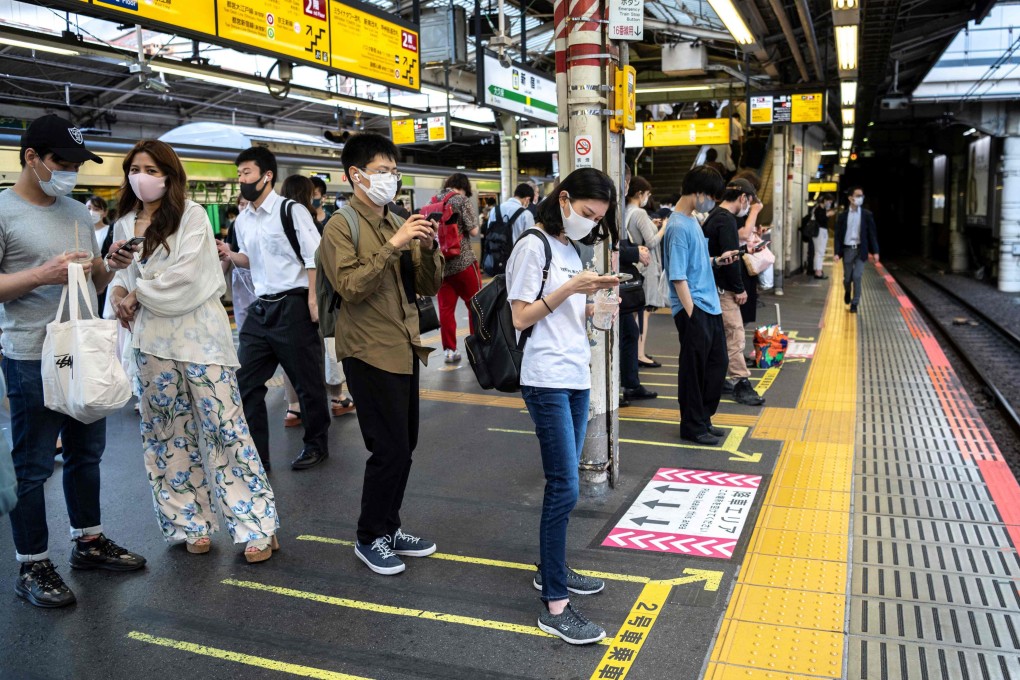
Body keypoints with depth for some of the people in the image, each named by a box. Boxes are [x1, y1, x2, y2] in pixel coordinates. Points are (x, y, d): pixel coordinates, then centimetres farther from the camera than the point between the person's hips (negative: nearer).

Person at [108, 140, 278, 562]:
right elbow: (122, 274, 17)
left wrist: (137, 295, -5)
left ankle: (256, 524, 3)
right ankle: (191, 521, 23)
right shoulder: (125, 223, 12)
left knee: (223, 425, -5)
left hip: (198, 334, -6)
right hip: (150, 338, 6)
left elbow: (185, 275, -15)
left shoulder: (191, 215, -6)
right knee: (167, 431, 10)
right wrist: (119, 292, -5)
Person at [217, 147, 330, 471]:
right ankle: (255, 454, 15)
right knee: (245, 381, 6)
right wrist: (230, 256, 2)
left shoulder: (291, 211, -10)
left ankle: (316, 444, 24)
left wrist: (312, 301, -17)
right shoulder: (242, 220, 11)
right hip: (260, 307, 7)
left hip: (292, 305, -7)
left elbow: (315, 257, -12)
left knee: (307, 380, 6)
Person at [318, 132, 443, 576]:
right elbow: (350, 286, -19)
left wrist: (428, 248, -8)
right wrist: (393, 246, -24)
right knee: (389, 449, -5)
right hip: (370, 352, -7)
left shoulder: (399, 224, 14)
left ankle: (390, 527, 28)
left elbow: (428, 287, 10)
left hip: (404, 349, 7)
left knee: (404, 446, 12)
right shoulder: (341, 226, -6)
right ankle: (369, 538, 13)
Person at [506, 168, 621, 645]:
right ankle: (554, 605, -2)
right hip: (547, 381, -8)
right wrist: (571, 288, -17)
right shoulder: (533, 247, -9)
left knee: (563, 483, 14)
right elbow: (521, 317, -12)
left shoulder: (570, 250, 15)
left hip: (577, 377, 9)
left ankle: (551, 568, 29)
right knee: (565, 488, -9)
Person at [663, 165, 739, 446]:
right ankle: (692, 427, 15)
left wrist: (716, 260, 13)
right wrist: (691, 314, -20)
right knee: (694, 369, 2)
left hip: (710, 307, 10)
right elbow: (678, 277, -20)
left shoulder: (692, 221, 12)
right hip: (694, 310, -10)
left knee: (717, 364, 15)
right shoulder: (678, 227, -17)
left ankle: (703, 419, 28)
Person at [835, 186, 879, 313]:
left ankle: (855, 303, 2)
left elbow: (872, 233, 1)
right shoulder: (842, 215, 1)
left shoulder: (867, 215, 0)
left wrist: (875, 251, -4)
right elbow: (838, 235, 1)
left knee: (857, 276, -8)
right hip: (847, 249, 1)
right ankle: (847, 292, 41)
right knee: (847, 277, 9)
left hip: (860, 249, -1)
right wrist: (837, 252, -6)